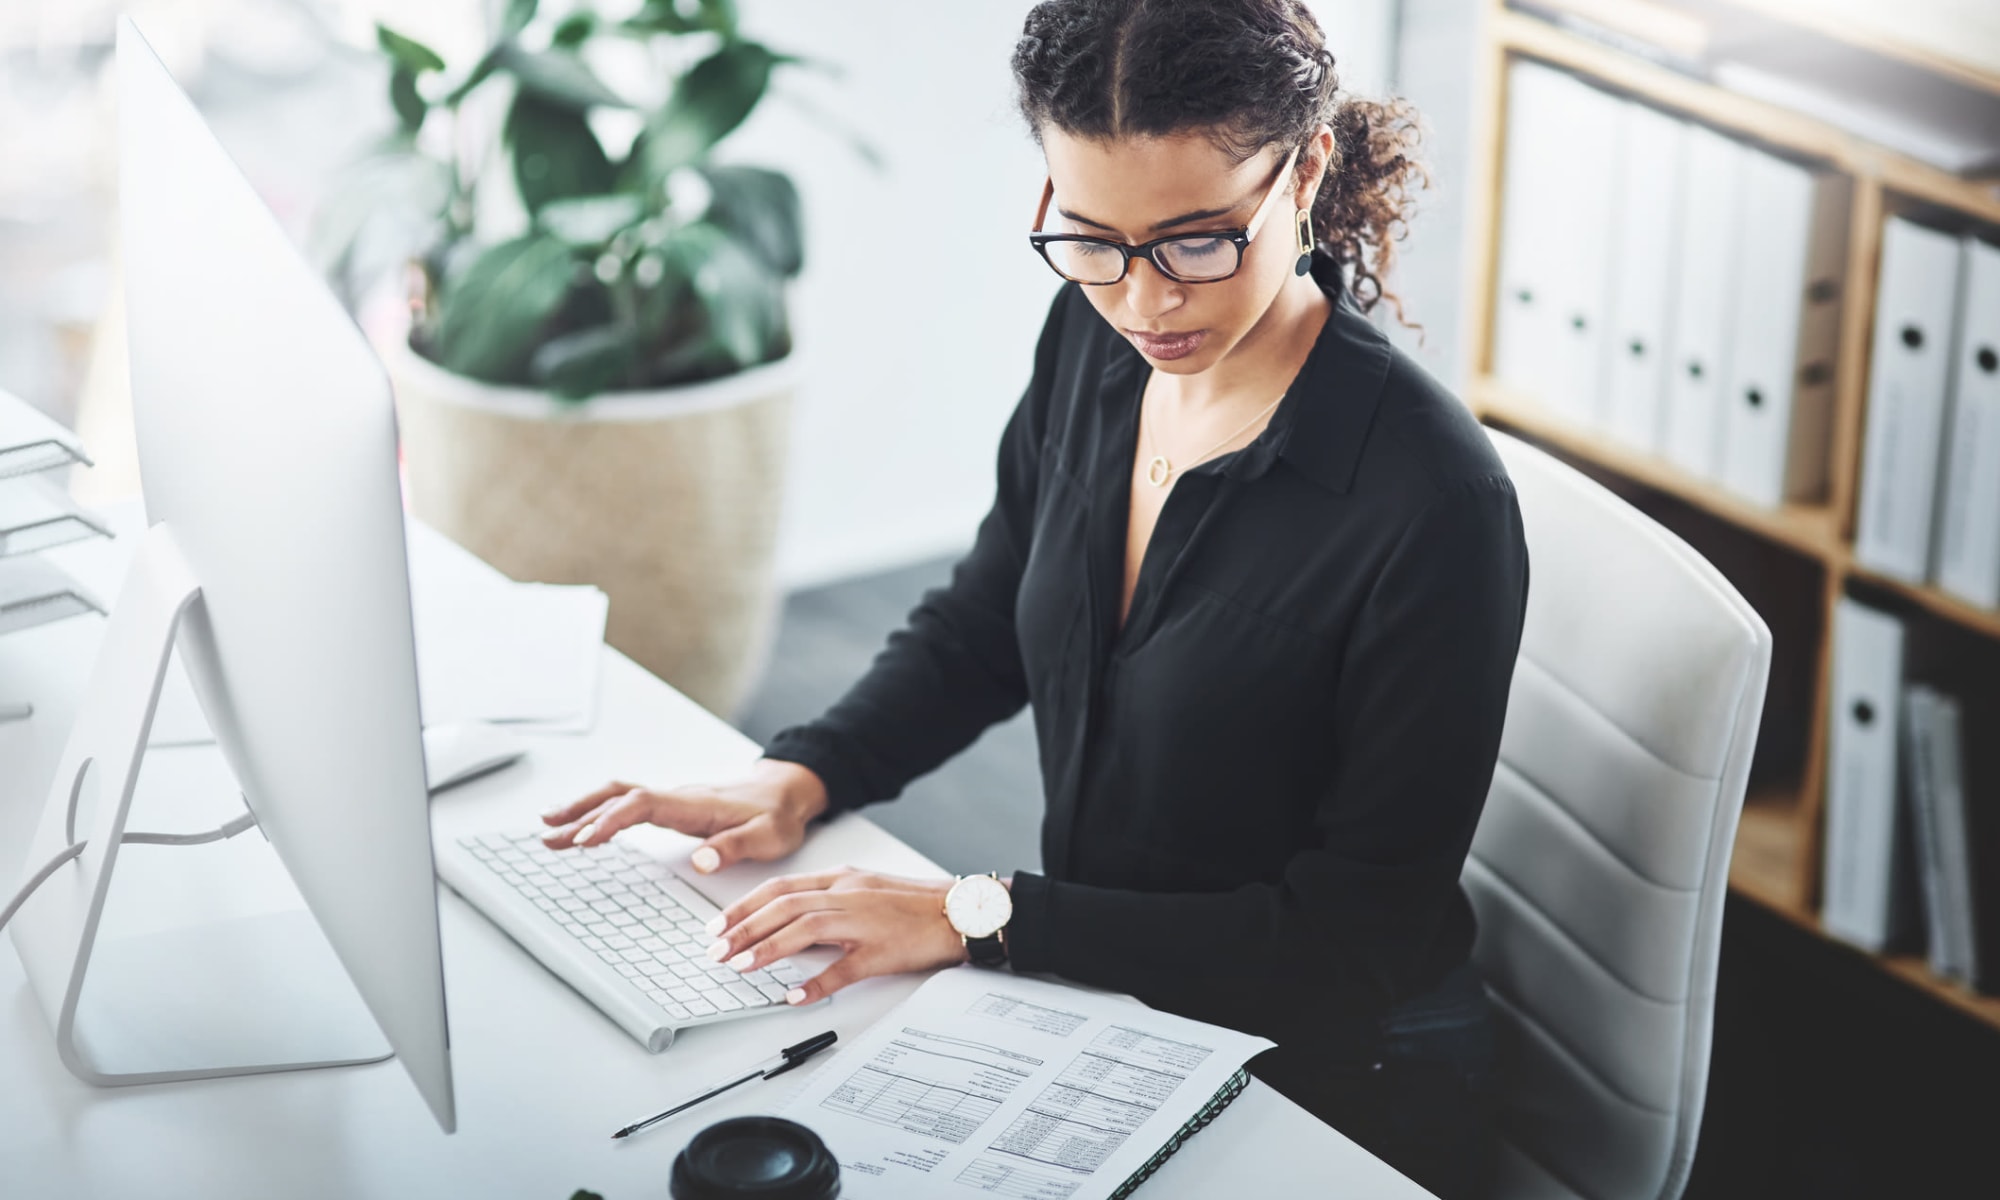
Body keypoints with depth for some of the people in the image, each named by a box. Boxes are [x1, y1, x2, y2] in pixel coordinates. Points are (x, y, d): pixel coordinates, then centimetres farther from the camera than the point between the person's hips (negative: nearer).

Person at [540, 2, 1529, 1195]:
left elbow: (1361, 939, -20)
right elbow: (985, 624, 14)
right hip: (1107, 1008, 6)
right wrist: (802, 776, -3)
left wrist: (985, 917, -21)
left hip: (1337, 1093, -6)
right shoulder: (1093, 342, -4)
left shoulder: (1437, 504, -25)